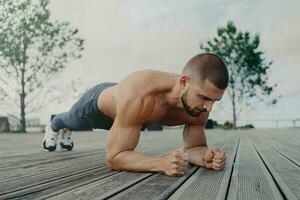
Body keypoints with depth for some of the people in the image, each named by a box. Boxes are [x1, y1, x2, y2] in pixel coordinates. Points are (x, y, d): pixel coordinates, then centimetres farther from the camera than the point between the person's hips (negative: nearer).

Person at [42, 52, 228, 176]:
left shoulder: (199, 107, -35)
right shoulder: (138, 94, -53)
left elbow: (193, 147, -21)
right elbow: (114, 156, -48)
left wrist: (205, 156, -45)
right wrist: (162, 163, -63)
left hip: (120, 112, 4)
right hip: (99, 101, -4)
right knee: (71, 120, 35)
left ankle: (66, 132, 75)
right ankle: (53, 127, 72)